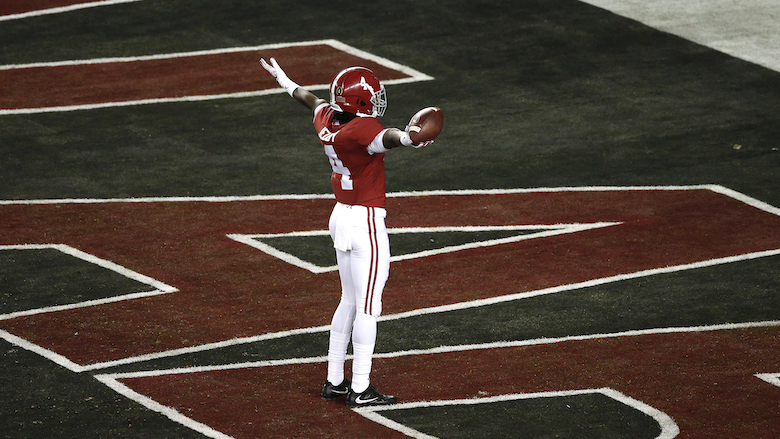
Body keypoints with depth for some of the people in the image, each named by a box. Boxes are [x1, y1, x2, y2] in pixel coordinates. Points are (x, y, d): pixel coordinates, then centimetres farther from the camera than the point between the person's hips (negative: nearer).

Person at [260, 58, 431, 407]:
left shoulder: (328, 121, 3)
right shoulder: (362, 128, -20)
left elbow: (312, 100, 25)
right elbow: (384, 138, -43)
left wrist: (285, 83, 45)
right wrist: (406, 138, -65)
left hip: (341, 218, 9)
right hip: (366, 223, -9)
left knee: (350, 302, 18)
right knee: (367, 307, -4)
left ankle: (334, 381, 22)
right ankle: (360, 390, -2)